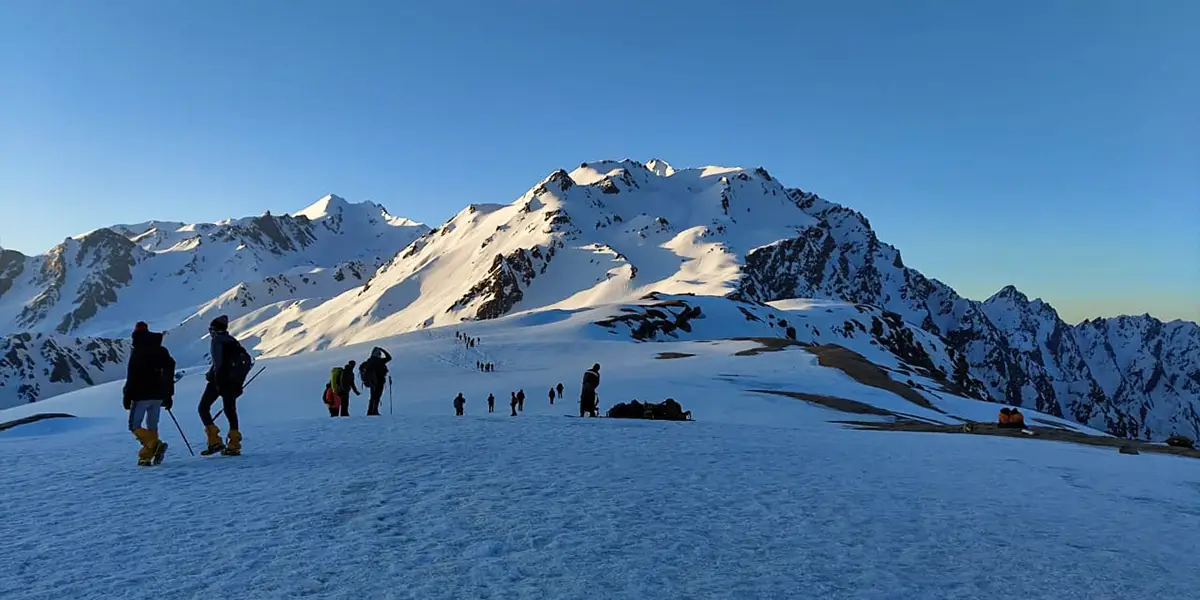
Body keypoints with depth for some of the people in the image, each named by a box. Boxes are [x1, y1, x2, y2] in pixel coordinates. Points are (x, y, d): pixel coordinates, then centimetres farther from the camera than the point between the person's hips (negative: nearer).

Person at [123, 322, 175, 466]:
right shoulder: (161, 350, 11)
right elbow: (169, 371, 14)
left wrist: (127, 396, -7)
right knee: (152, 426, 13)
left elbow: (132, 376, -13)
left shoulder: (137, 351, -8)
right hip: (158, 395, 6)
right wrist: (168, 395, 19)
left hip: (141, 395, -6)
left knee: (134, 426, 1)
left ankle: (155, 445, -21)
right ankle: (146, 457, 6)